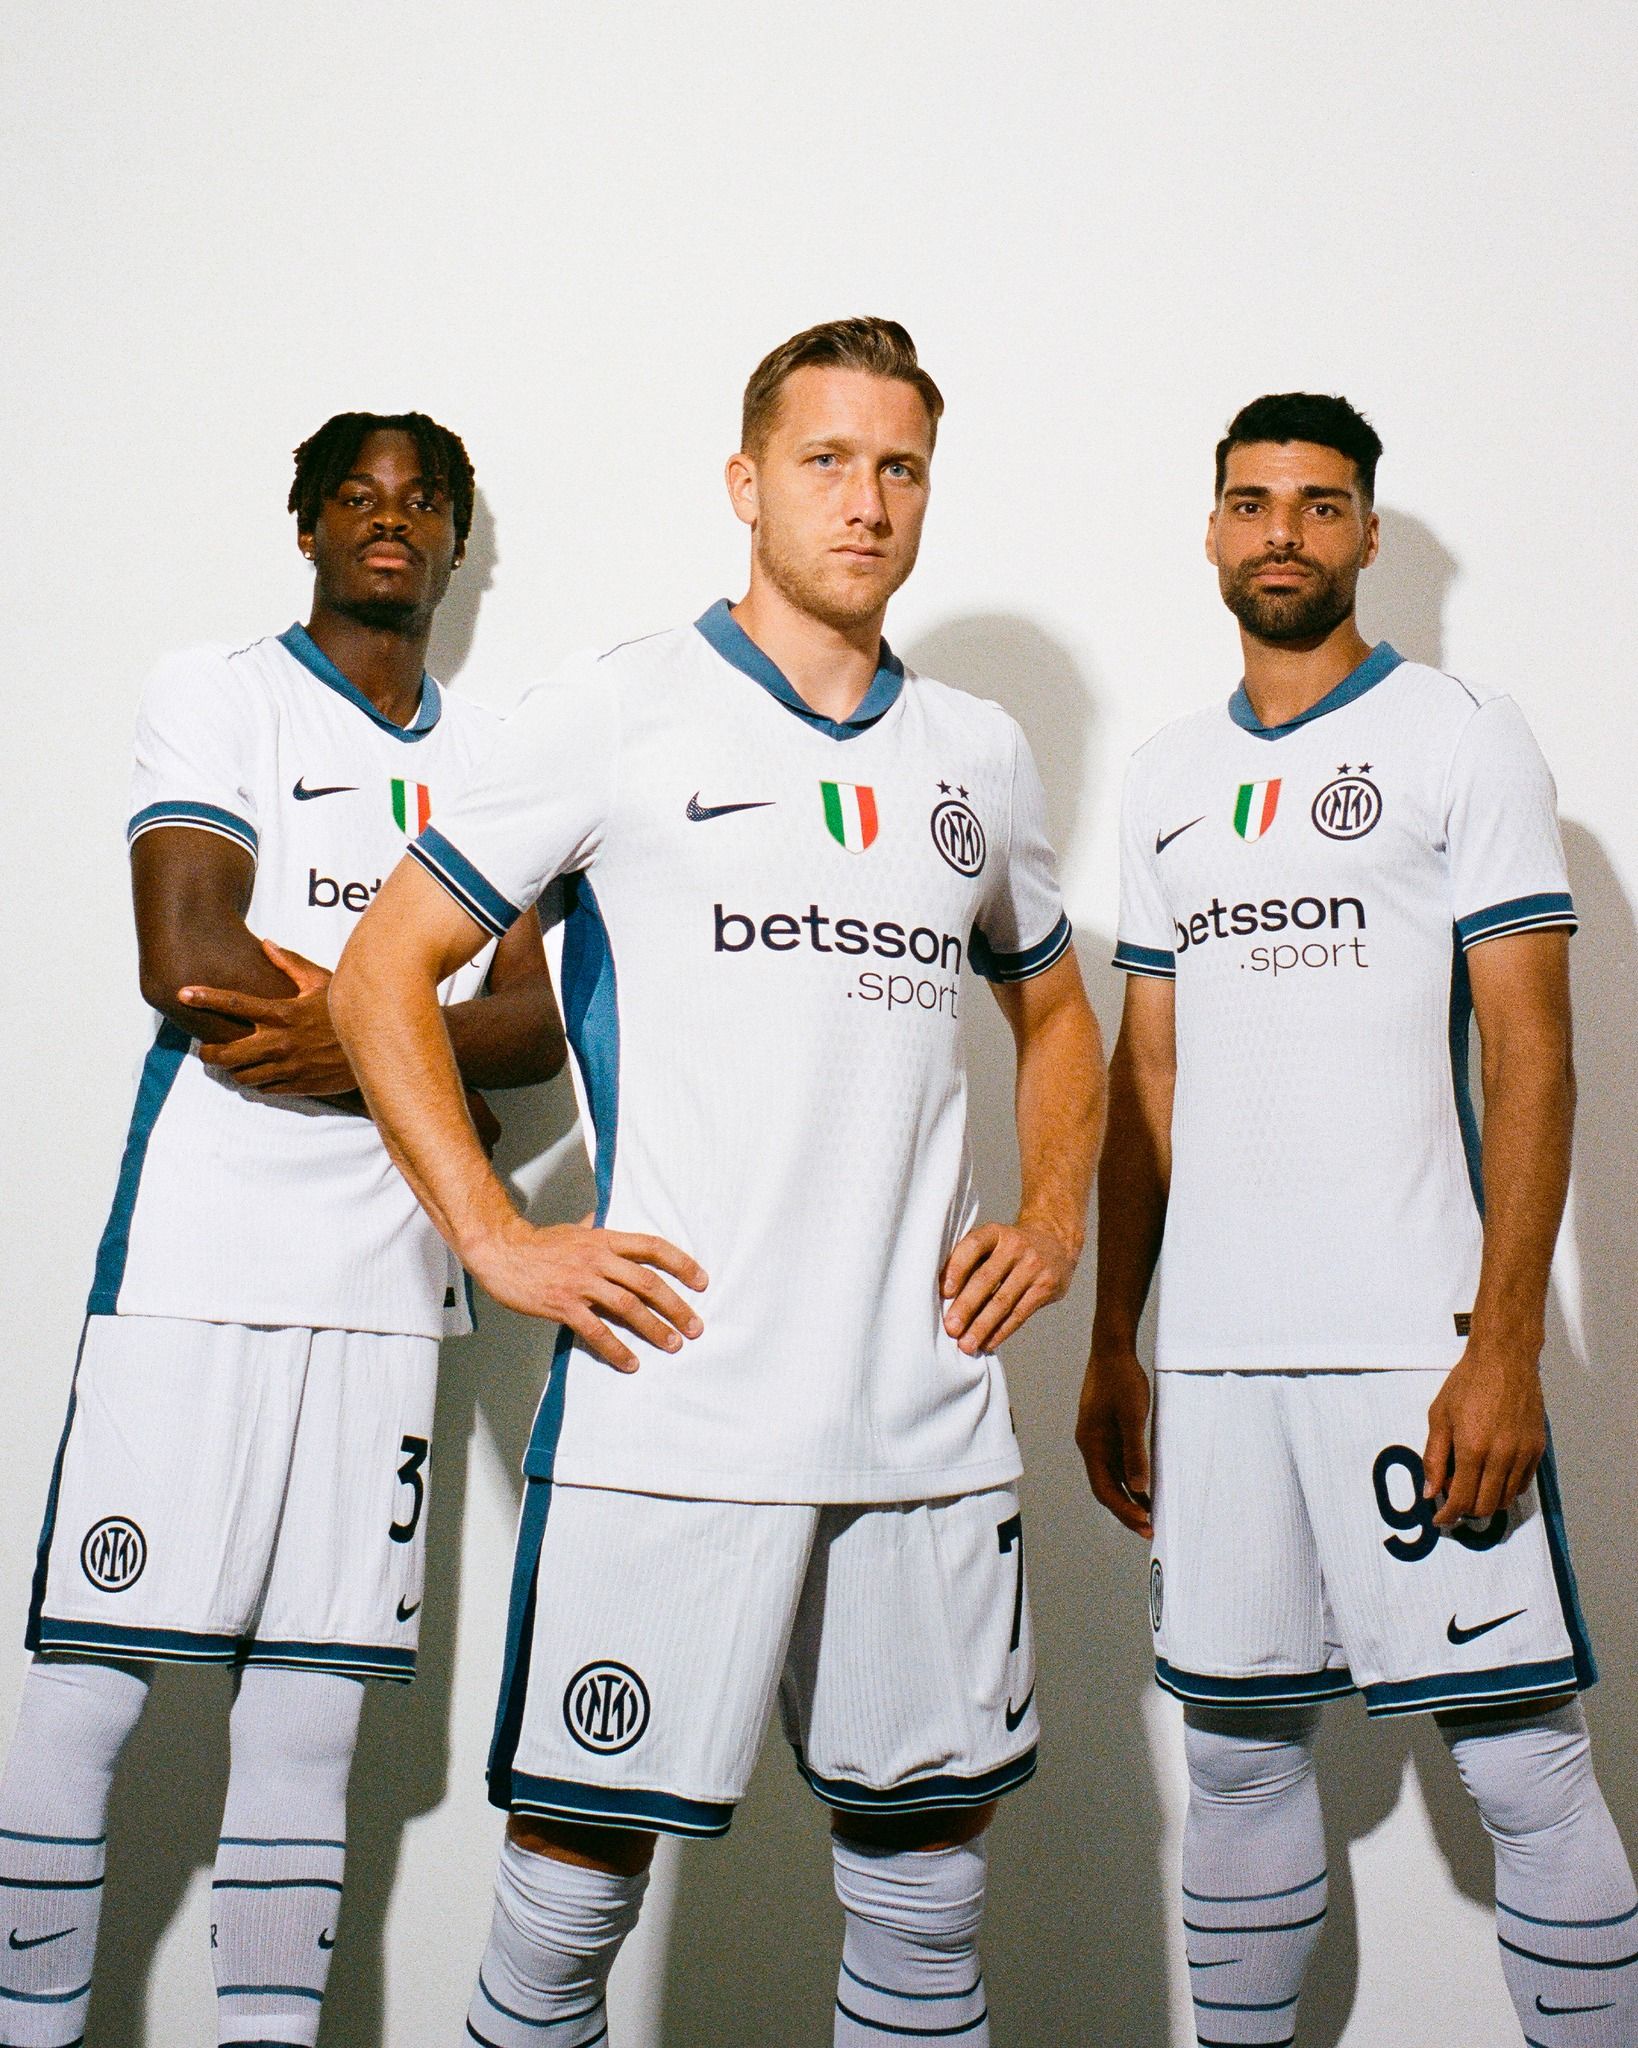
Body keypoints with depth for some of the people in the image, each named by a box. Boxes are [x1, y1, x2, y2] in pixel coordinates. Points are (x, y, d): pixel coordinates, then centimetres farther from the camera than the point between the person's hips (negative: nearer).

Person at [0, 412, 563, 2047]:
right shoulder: (215, 695, 6)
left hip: (391, 1278, 4)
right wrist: (436, 1043, -4)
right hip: (197, 1255, -3)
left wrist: (356, 1036, -11)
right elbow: (185, 961, -10)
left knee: (312, 1698, 5)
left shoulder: (493, 755, 17)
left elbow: (537, 1024, 7)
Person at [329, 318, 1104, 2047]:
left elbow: (1053, 1007, 29)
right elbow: (383, 971, 2)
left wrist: (1055, 1217, 12)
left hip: (930, 1405, 4)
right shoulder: (617, 716, 2)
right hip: (668, 1403, -4)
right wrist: (495, 1240, -6)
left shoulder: (980, 755, 15)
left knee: (926, 1843, 12)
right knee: (582, 1842, 1)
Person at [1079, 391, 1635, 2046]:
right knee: (1238, 1745, 11)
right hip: (1209, 1351, 5)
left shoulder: (1461, 737, 1)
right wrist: (1111, 1346, 13)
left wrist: (1504, 1346, -15)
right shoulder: (1168, 776, 16)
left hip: (1413, 1343, -4)